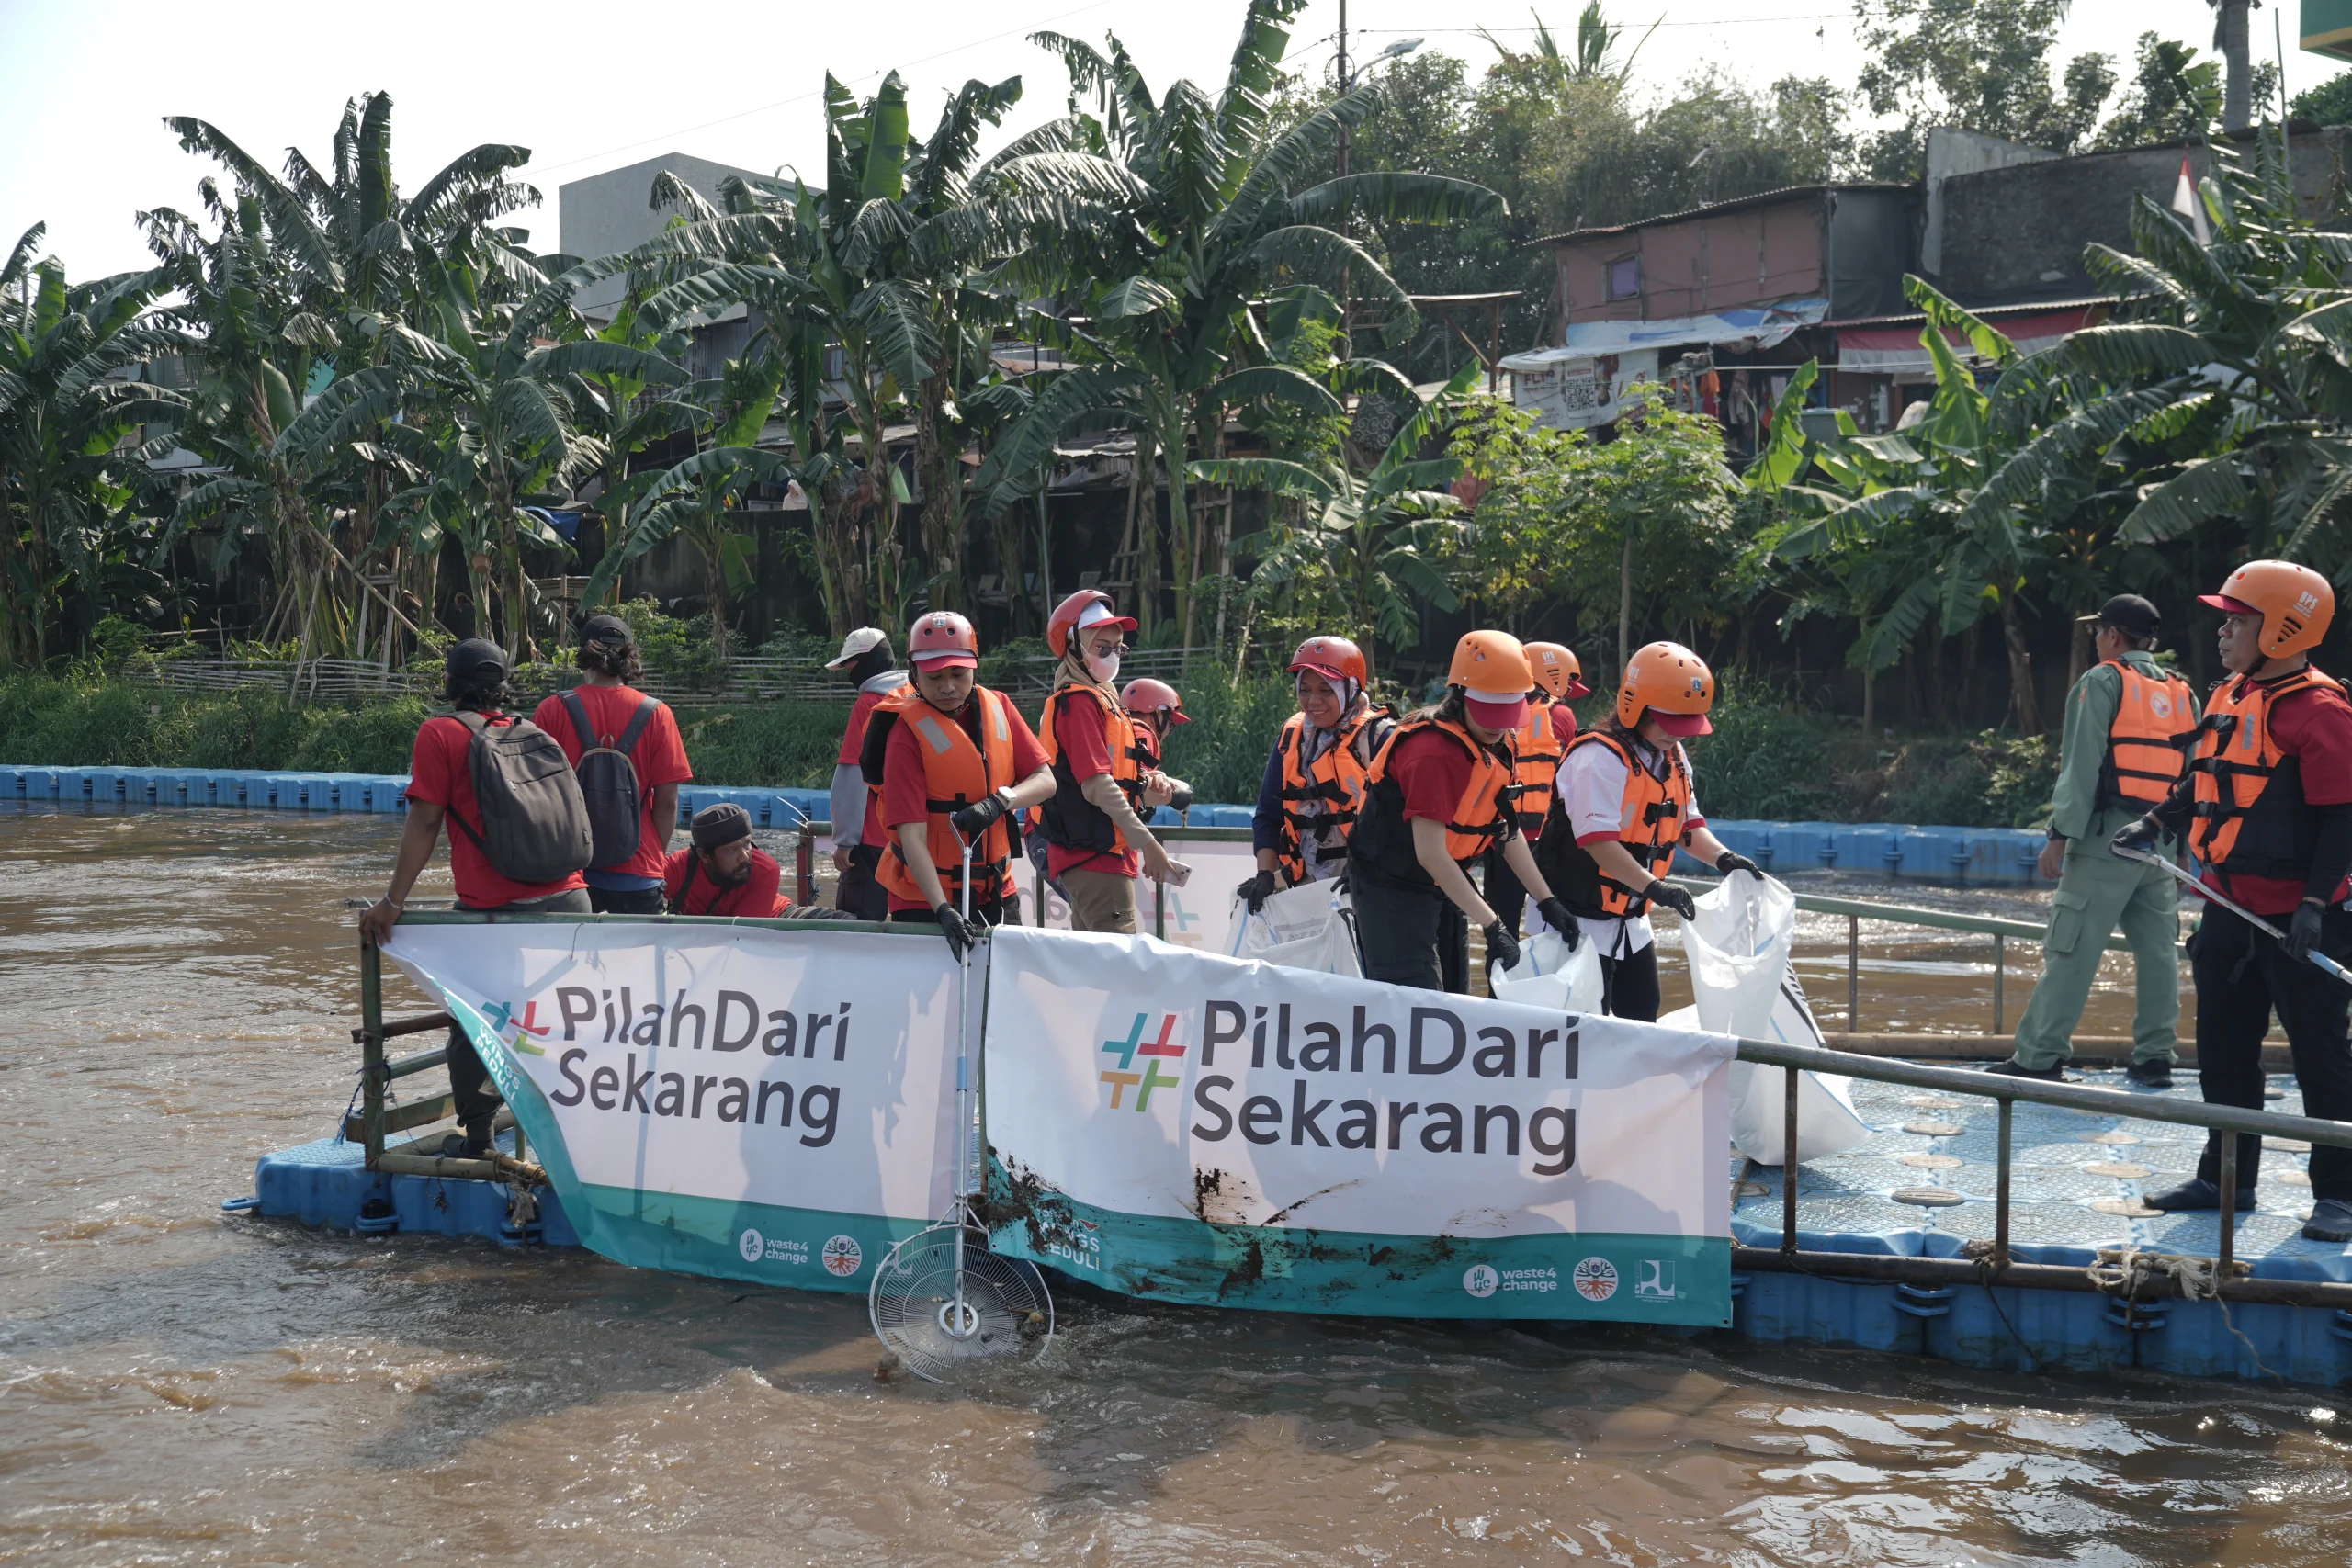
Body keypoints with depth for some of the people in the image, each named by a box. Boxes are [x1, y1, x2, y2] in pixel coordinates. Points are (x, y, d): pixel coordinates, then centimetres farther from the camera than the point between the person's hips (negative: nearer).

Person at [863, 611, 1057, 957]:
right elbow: (911, 834, -22)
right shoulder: (908, 730, -16)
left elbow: (1045, 781, -1)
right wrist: (944, 911, -30)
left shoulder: (997, 707, 1)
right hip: (925, 900, -5)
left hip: (996, 890, 5)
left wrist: (998, 801, -22)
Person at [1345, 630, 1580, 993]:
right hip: (1392, 887, -9)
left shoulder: (1494, 745, 1)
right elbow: (1430, 854, -30)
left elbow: (1506, 831, 9)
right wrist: (1491, 926, -28)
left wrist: (1546, 901, 5)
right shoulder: (1435, 752, -27)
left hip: (1442, 887, 9)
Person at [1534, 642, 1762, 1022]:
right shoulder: (1600, 758, -22)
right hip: (1579, 917, -9)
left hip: (1630, 920, 9)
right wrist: (1654, 886, -36)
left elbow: (1687, 824, 13)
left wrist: (1722, 858, -7)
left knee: (1642, 1017, 14)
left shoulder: (1675, 759, 8)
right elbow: (1597, 840, -30)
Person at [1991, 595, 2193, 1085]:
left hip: (2107, 836, -6)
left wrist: (2060, 834, -11)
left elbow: (2082, 766, -10)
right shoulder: (2183, 694, 16)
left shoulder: (2103, 682, -2)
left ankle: (2039, 1059, -6)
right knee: (2158, 949, 10)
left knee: (2071, 949, -6)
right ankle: (2155, 1058, 14)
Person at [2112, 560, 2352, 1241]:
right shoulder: (2227, 697, 10)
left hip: (2297, 918, -9)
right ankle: (2227, 1177, 26)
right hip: (2230, 909, 9)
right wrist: (2156, 823, 12)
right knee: (2224, 1050, 15)